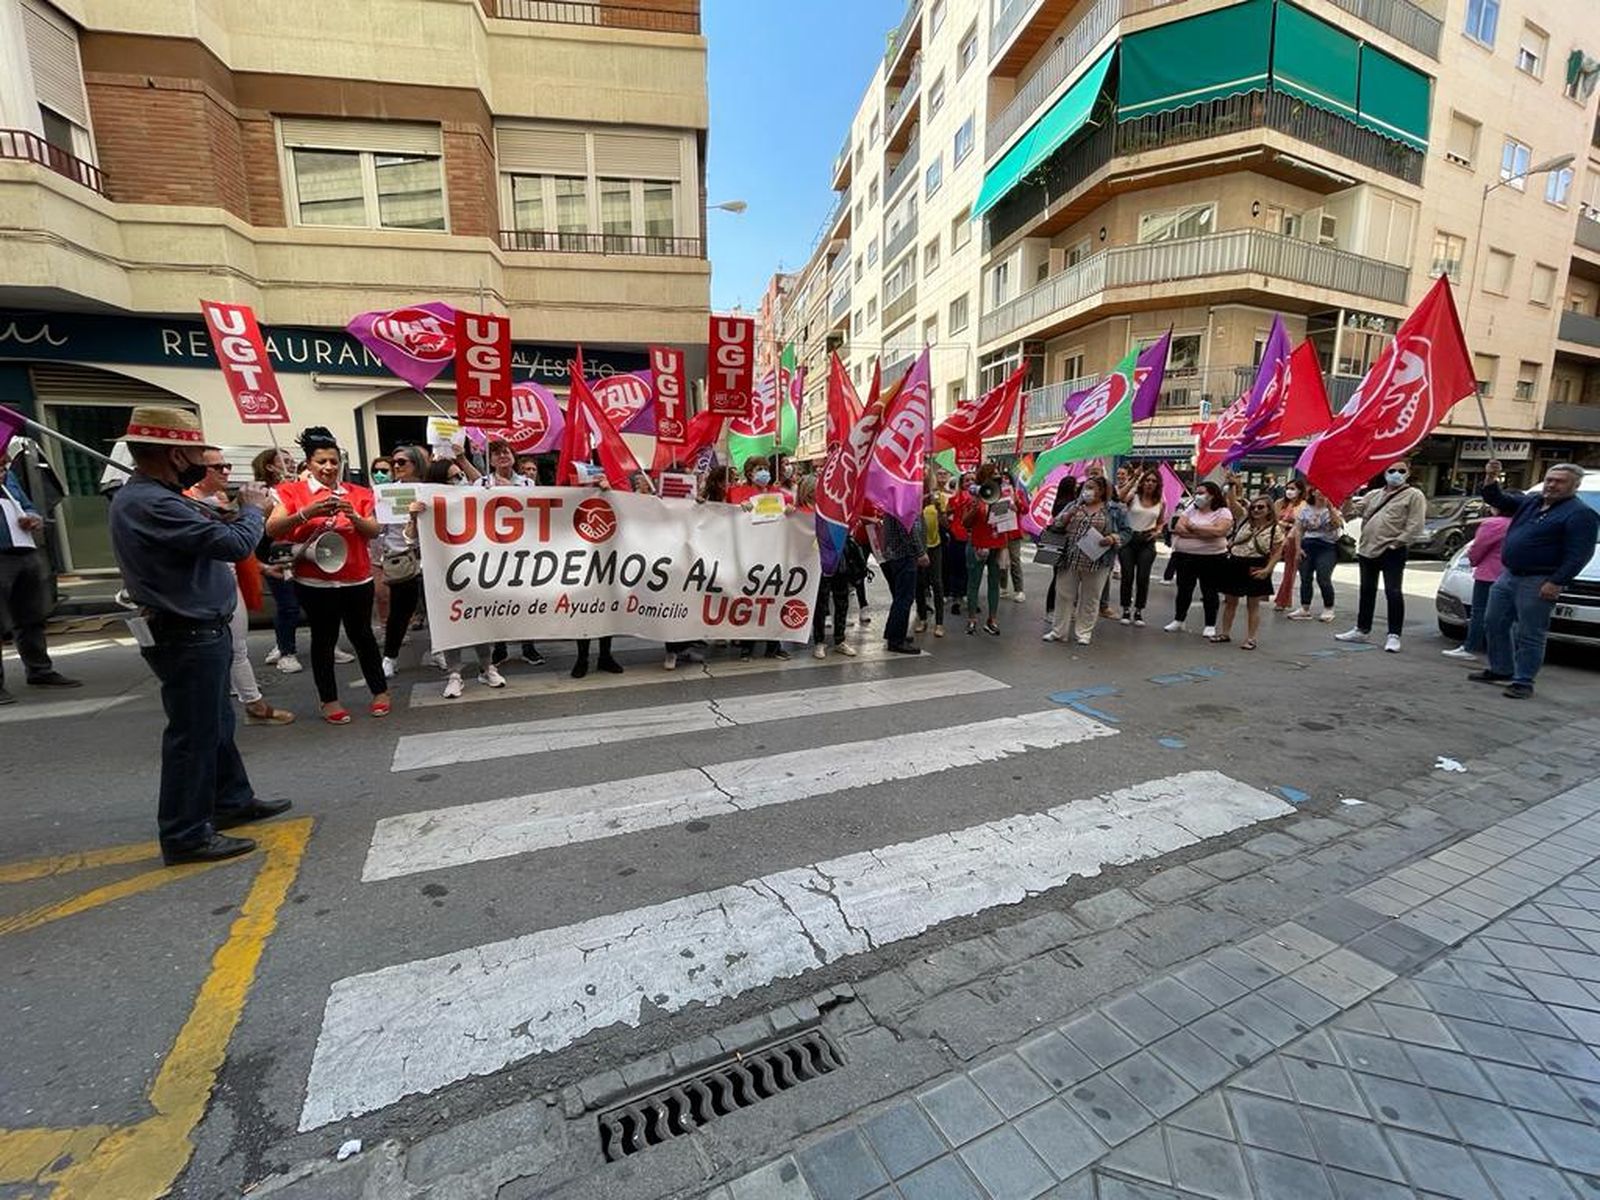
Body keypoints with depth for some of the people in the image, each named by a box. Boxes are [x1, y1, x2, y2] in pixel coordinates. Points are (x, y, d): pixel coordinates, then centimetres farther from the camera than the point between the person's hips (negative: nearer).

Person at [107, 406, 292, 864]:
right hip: (188, 637, -11)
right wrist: (254, 510, -10)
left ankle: (232, 800, 35)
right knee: (193, 733, 0)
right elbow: (236, 544, -28)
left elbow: (204, 533, 15)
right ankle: (186, 835, 13)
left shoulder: (144, 495, 9)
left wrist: (235, 512, 0)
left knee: (216, 723, 20)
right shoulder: (151, 504, -24)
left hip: (198, 631, 11)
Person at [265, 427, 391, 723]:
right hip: (315, 581, -1)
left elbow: (374, 531, 0)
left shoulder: (358, 493, 6)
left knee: (362, 634, 10)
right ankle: (329, 701, 17)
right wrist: (306, 513, -26)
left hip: (357, 578, 2)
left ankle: (380, 691, 20)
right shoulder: (293, 492, -1)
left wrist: (353, 517, -19)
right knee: (323, 638, 7)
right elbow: (271, 529, -11)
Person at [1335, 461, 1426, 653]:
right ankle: (1362, 630, 22)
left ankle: (1394, 635, -1)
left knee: (1393, 592, -7)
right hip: (1367, 549, 6)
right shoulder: (1373, 494, 17)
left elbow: (1415, 525, -8)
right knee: (1367, 591, 13)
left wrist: (1397, 542, -16)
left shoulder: (1414, 495, 0)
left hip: (1392, 552, -6)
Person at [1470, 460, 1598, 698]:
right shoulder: (1531, 500, 11)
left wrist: (1557, 582, -21)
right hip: (1508, 575, 7)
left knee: (1529, 636, -3)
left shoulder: (1580, 514, -9)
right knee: (1495, 625, 14)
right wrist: (1491, 479, -5)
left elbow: (1580, 554, -14)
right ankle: (1500, 670, 27)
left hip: (1538, 583, -7)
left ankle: (1523, 682, 4)